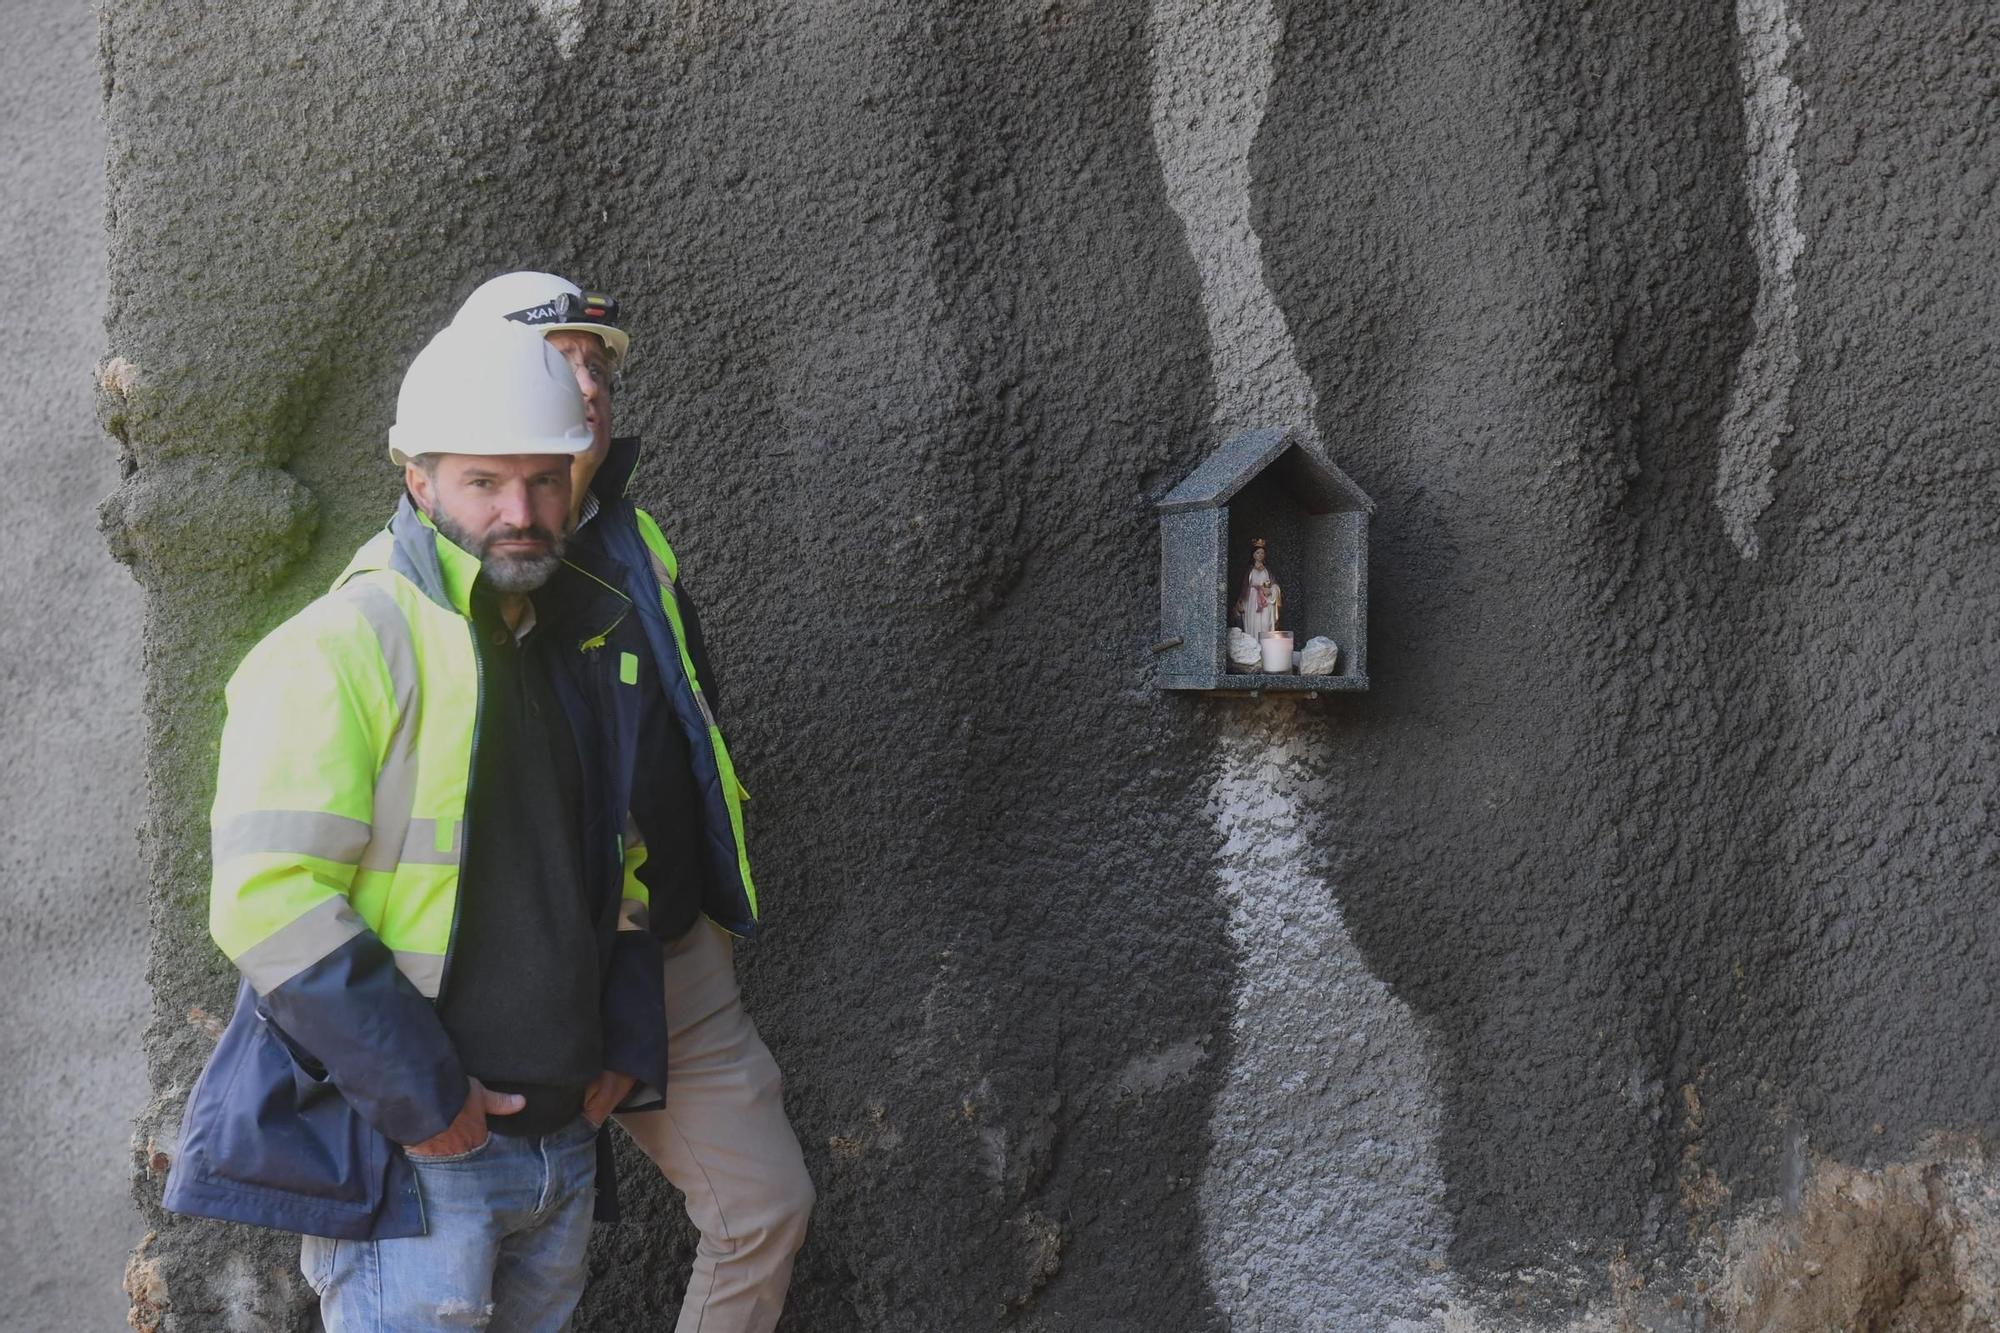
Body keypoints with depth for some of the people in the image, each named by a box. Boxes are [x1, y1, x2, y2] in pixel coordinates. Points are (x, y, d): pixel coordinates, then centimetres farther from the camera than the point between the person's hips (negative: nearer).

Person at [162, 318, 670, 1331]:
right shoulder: (336, 651, -11)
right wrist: (421, 1098, -18)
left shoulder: (577, 660, 14)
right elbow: (269, 900, -19)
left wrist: (628, 1045, 10)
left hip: (561, 1140, 8)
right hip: (401, 1157, -7)